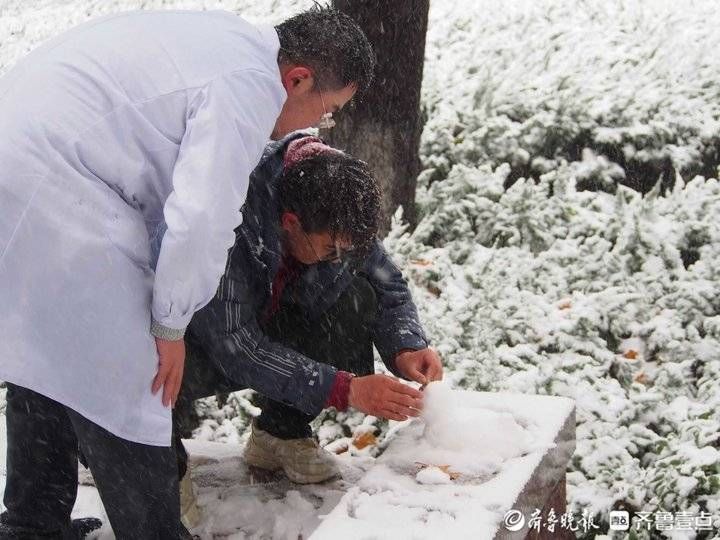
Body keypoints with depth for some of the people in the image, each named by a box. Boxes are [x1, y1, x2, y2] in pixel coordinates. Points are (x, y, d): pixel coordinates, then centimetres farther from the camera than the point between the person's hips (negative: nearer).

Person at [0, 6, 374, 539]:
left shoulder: (229, 35, 13)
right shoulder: (251, 85, -16)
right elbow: (202, 218, -22)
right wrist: (171, 324, -10)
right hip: (54, 208, -11)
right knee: (122, 387, -2)